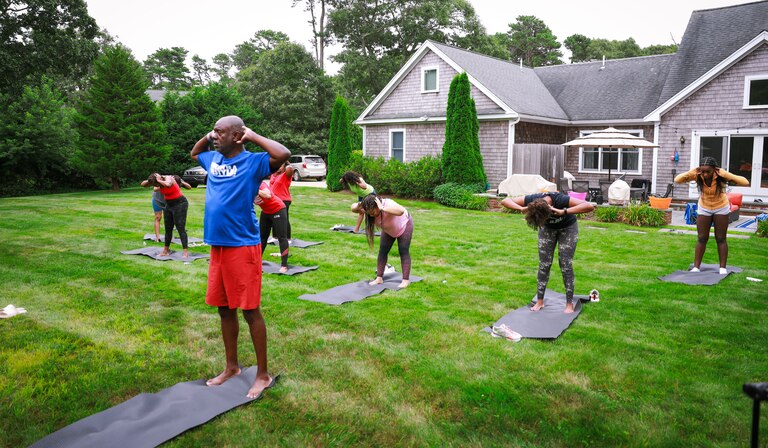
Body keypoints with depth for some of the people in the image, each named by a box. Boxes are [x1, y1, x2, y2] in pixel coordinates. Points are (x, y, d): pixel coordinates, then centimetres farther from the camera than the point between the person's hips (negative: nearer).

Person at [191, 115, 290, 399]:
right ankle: (232, 367, 31)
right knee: (224, 308, 15)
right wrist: (207, 136, 16)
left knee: (250, 310, -1)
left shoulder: (253, 162, -9)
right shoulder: (214, 160, 13)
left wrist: (252, 136, -13)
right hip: (217, 246, 8)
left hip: (243, 246, -7)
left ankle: (263, 374, 12)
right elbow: (194, 153, 36)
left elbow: (283, 154, -28)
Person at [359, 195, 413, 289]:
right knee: (382, 251, 0)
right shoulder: (370, 209, -25)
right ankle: (379, 278, 6)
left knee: (403, 251, -8)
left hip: (404, 225, -6)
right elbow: (353, 209, -20)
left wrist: (382, 208, -62)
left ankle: (406, 280, -3)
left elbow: (401, 211, -63)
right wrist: (359, 206, -42)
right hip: (388, 230, 6)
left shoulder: (388, 204, -43)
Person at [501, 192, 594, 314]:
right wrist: (521, 209, -45)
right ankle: (540, 301, 10)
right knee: (544, 265, 0)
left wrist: (563, 212, -57)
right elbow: (505, 201, -27)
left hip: (567, 228, -3)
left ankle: (569, 304, 3)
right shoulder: (532, 200, -32)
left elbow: (589, 206, -50)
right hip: (548, 229, 3)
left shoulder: (561, 200, -41)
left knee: (566, 265, -6)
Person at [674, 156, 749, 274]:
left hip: (721, 208, -1)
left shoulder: (721, 175, -28)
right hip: (704, 208, 1)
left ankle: (722, 268, 13)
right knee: (702, 238, 4)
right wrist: (691, 172, -37)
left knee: (721, 239, 5)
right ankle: (696, 267, 9)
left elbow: (745, 182, -33)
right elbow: (677, 180, -24)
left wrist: (725, 176, -42)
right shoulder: (697, 175, -23)